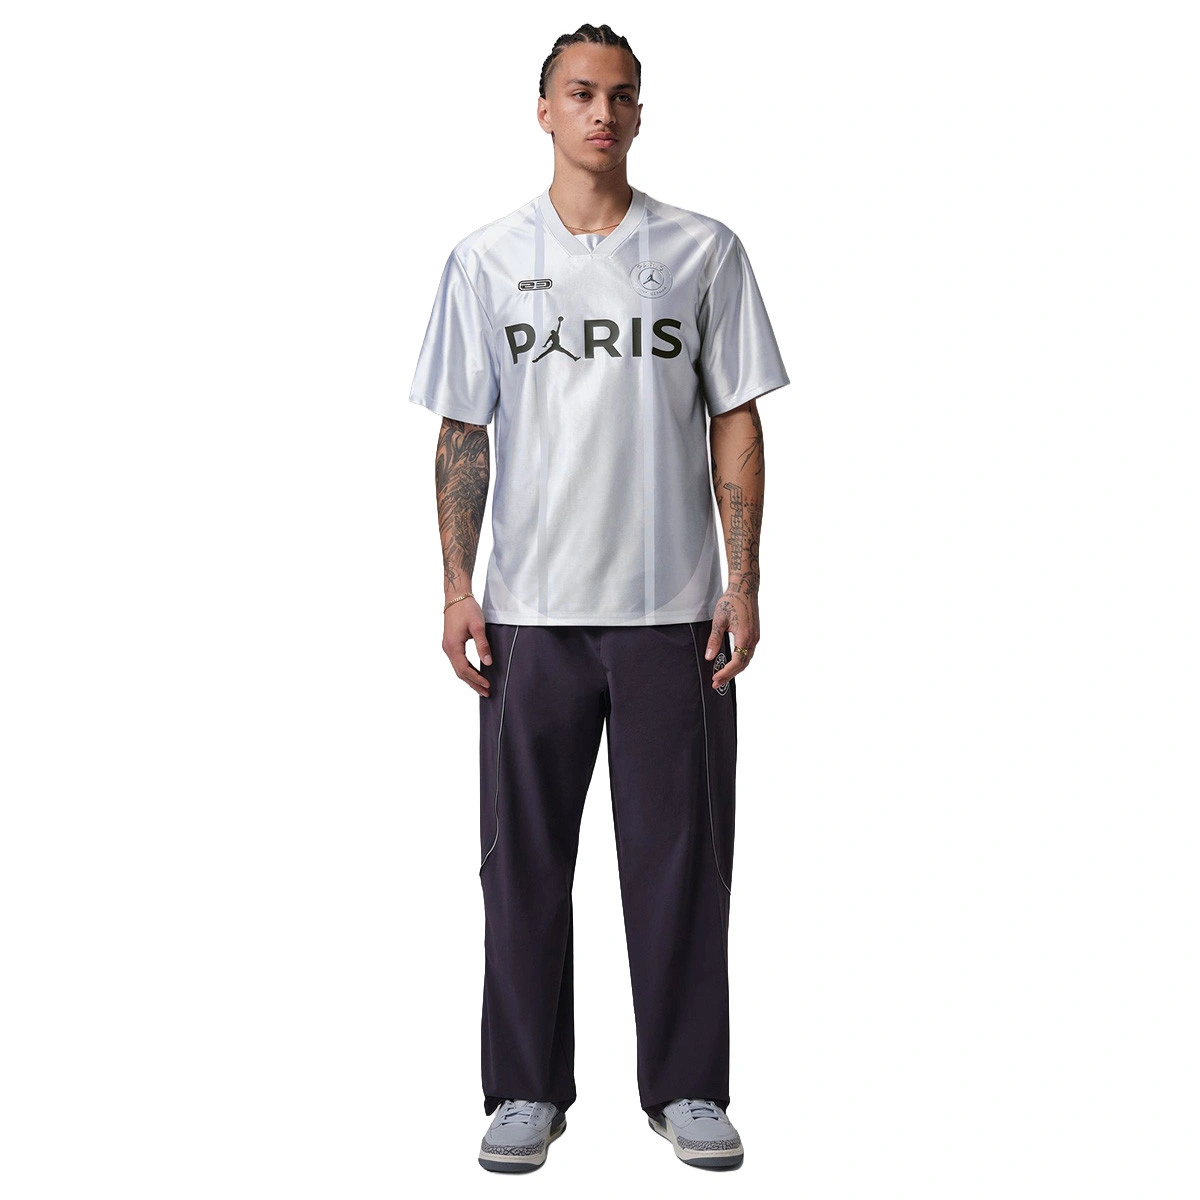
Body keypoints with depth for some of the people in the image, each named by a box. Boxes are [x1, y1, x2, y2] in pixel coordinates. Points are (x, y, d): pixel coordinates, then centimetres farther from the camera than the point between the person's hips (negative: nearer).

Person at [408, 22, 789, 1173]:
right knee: (525, 857, 7)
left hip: (673, 606, 0)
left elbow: (735, 421, 5)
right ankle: (527, 1089, 21)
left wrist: (743, 583, -2)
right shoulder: (486, 260, 6)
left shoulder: (703, 251, 5)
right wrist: (457, 587, -1)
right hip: (532, 606, 1)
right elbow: (462, 432, 6)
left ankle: (688, 1086, 20)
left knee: (679, 855, 5)